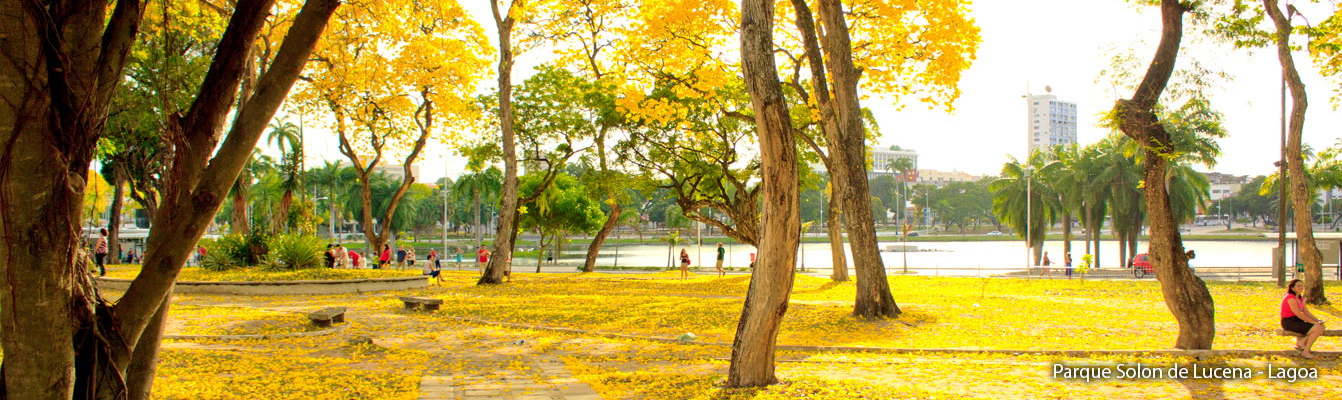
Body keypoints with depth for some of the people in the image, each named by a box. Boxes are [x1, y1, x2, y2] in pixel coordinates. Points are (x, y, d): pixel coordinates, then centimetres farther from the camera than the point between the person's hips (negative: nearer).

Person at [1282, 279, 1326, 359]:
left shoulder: (1300, 298, 13)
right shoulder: (1290, 298, -17)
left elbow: (1307, 313, 12)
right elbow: (1299, 314, -19)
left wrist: (1318, 320, -3)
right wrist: (1314, 322, -15)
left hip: (1297, 322, 9)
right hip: (1289, 322, -9)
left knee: (1322, 327, 0)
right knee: (1317, 329, -19)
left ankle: (1301, 341, 3)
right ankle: (1305, 352, -9)